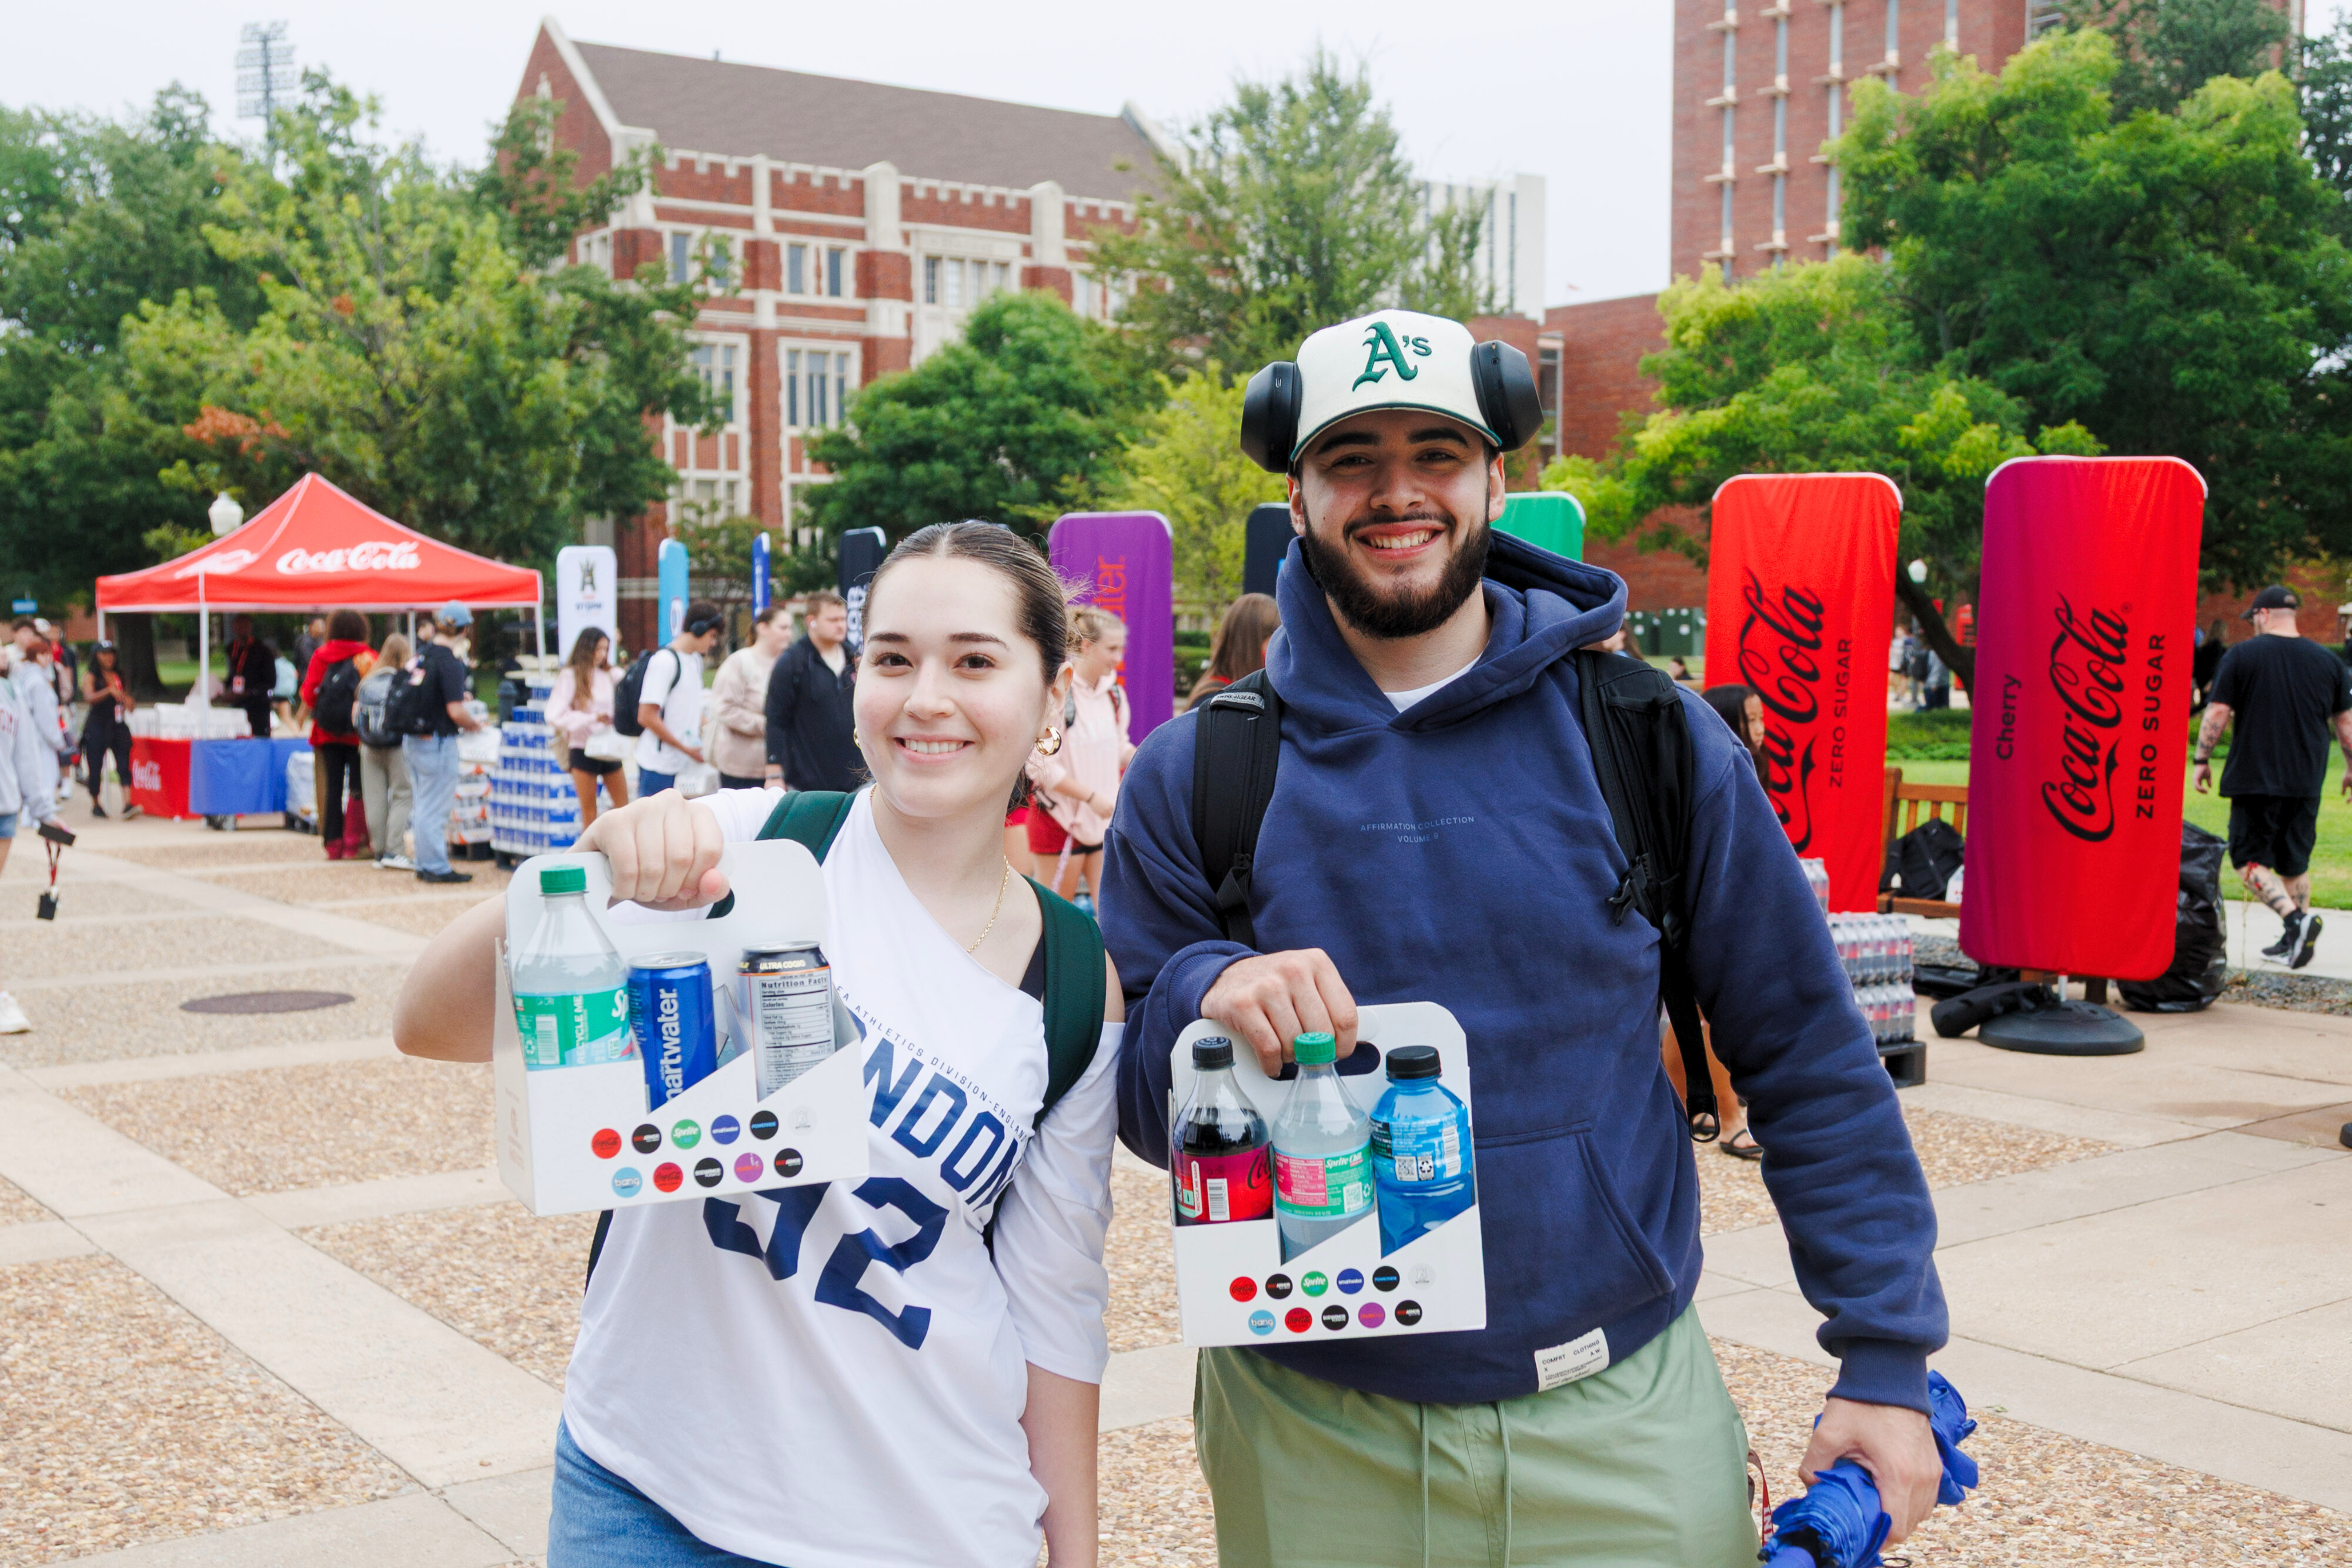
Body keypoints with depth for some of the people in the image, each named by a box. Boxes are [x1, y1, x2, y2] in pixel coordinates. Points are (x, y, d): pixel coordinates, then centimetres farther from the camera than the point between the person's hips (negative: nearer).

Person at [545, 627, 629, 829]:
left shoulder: (611, 675, 8)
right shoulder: (570, 676, -4)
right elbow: (554, 716, -12)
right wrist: (592, 718, -17)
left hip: (610, 749, 4)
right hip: (583, 750, -4)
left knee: (625, 809, 4)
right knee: (589, 813, 3)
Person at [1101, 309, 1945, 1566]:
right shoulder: (1194, 778, -3)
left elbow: (1808, 1060, 2)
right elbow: (1142, 1116, 1)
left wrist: (1885, 1358, -1)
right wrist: (1202, 1003, -21)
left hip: (1627, 1428, 0)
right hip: (1312, 1441, 1)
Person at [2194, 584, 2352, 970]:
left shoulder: (2242, 655, -4)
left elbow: (2217, 712, -7)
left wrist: (2203, 759, 2)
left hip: (2254, 779, -4)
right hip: (2307, 783, 4)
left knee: (2249, 859, 1)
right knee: (2295, 862, 15)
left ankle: (2295, 918, -19)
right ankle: (2292, 942, 14)